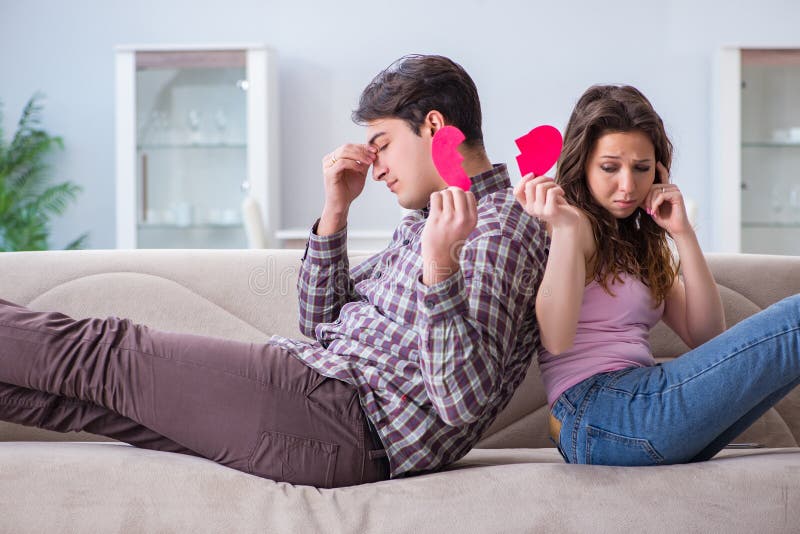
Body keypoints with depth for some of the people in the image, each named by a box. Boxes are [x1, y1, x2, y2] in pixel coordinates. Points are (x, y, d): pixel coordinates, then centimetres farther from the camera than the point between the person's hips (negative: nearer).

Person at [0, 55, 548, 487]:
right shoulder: (426, 219, 21)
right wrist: (336, 210, 12)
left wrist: (440, 265, -32)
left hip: (351, 422, -9)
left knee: (104, 353, -3)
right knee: (98, 384, 5)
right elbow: (321, 320, 23)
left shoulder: (502, 224, -10)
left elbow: (462, 402, -21)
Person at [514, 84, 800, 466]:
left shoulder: (639, 242, 24)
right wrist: (563, 228, -22)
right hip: (601, 415, -8)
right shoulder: (577, 224, 1)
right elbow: (556, 340, -16)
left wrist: (682, 233, 6)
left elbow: (706, 338, 12)